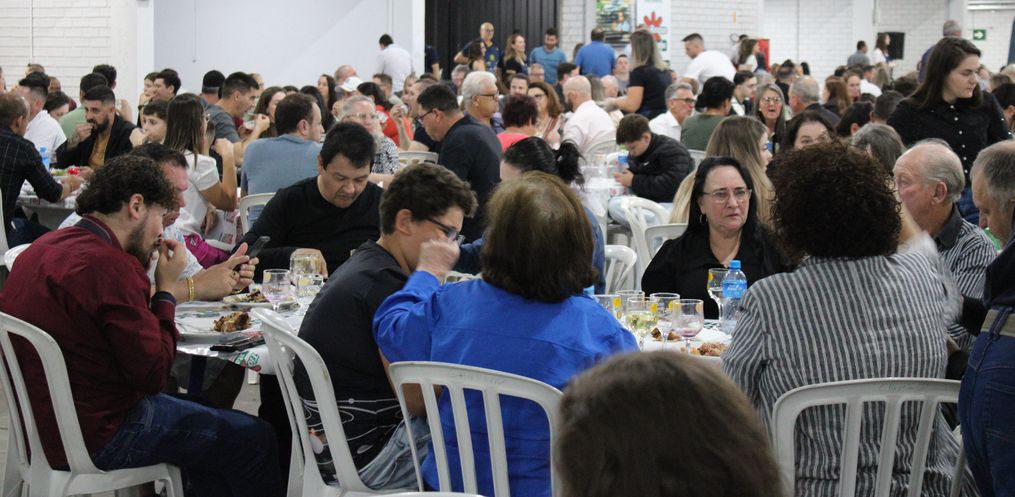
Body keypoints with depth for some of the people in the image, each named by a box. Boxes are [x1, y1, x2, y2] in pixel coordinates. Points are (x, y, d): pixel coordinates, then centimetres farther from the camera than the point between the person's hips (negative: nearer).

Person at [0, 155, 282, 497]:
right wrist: (165, 288, -8)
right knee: (255, 440, 0)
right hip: (99, 438, -10)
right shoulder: (110, 265, -23)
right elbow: (155, 374, -18)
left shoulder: (42, 249, 4)